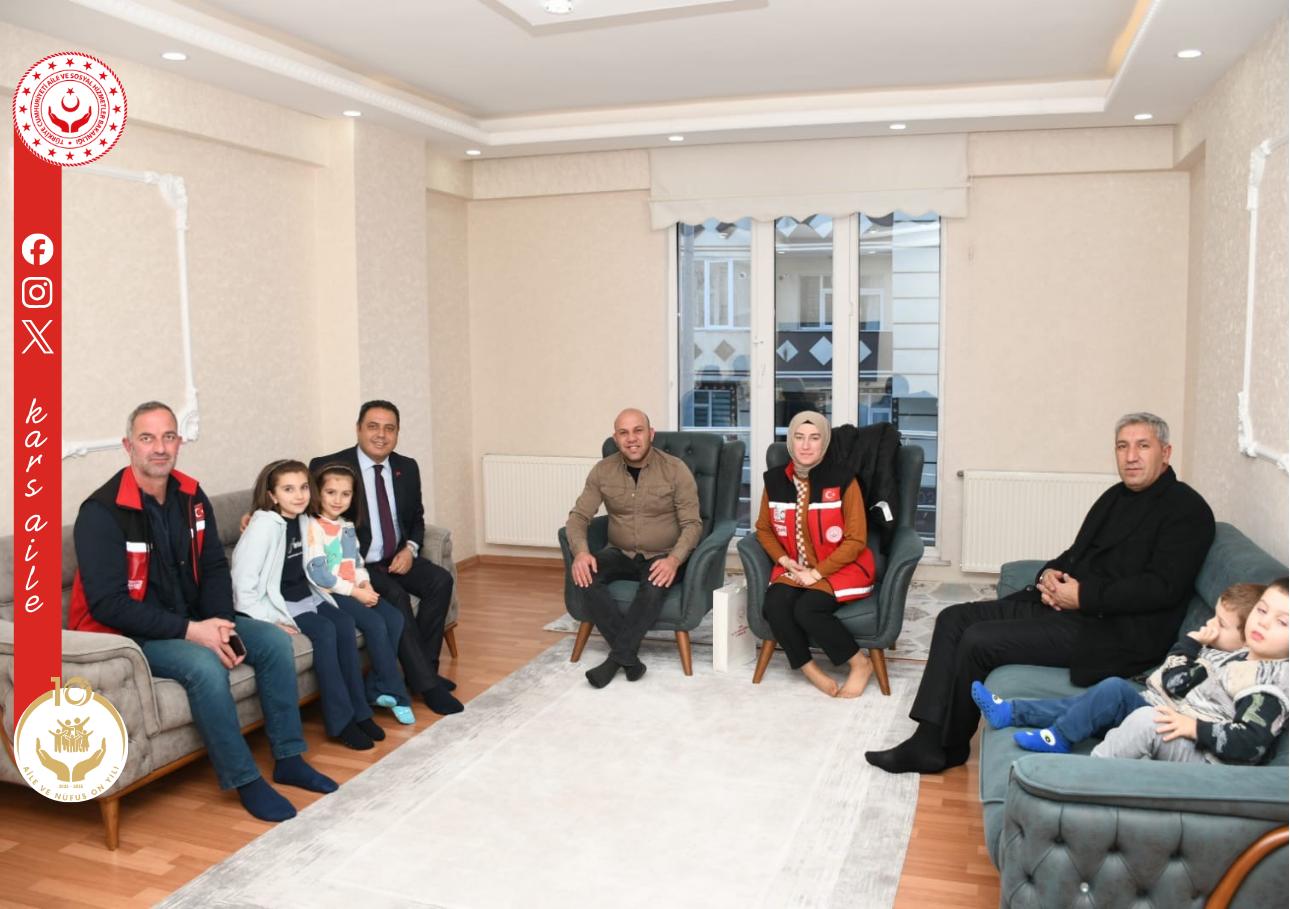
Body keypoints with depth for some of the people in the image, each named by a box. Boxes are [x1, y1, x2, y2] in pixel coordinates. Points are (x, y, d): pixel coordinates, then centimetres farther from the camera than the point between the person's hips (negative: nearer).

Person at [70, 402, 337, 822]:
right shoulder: (102, 512, -18)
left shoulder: (191, 497, 2)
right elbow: (107, 604, -23)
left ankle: (289, 760, 1)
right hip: (129, 635, -7)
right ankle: (245, 780, -17)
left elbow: (214, 568, 7)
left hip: (192, 621, 7)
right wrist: (191, 632, -26)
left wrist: (221, 624, -11)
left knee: (275, 641, -9)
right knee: (205, 666, -32)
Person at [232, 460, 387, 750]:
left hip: (307, 597, 7)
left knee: (345, 624, -16)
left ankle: (359, 710, -10)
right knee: (325, 631, -25)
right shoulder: (264, 525, -18)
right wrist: (271, 621, -21)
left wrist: (325, 601, 4)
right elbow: (244, 587, -19)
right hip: (277, 604, -7)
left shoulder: (303, 521, 4)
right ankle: (341, 720, -19)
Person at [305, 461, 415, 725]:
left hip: (356, 590, 7)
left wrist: (366, 585, -5)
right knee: (376, 624, -25)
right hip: (330, 594, -7)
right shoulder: (313, 527, -9)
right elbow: (317, 573, -16)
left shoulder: (348, 526, 15)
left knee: (395, 618, -15)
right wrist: (355, 592, -16)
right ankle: (396, 694, -16)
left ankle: (378, 688, -8)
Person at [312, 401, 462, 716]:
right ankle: (426, 682, -22)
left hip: (397, 558, 5)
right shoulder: (327, 466, -8)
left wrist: (411, 548, -4)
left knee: (440, 580, -19)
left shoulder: (407, 468, 8)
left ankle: (424, 668, -8)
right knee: (396, 596, -30)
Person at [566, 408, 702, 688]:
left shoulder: (676, 470, -9)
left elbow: (692, 523, -11)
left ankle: (618, 657, -24)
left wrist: (674, 559, -31)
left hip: (662, 557, -3)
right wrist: (581, 551, -24)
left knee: (655, 585, -37)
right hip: (620, 554, 3)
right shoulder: (603, 471, -1)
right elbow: (579, 515, -2)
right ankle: (630, 657, -24)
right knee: (586, 574, -28)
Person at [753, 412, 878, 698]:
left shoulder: (842, 480, -13)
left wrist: (817, 573, -16)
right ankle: (809, 668, -1)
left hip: (840, 568, -4)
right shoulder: (775, 480, -1)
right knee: (775, 606, -25)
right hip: (794, 568, 4)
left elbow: (855, 540, -10)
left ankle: (860, 663, -4)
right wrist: (783, 560, -4)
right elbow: (764, 529, 13)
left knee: (806, 609, -29)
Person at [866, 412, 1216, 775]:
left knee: (979, 641, -21)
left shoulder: (1185, 509, -7)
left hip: (1116, 630, -9)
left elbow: (1162, 588, -19)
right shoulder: (1116, 496, 19)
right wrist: (1050, 574, 2)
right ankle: (927, 741, -7)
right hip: (1063, 604, 10)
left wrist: (1083, 596, -18)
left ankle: (950, 746, 0)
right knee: (953, 619, -3)